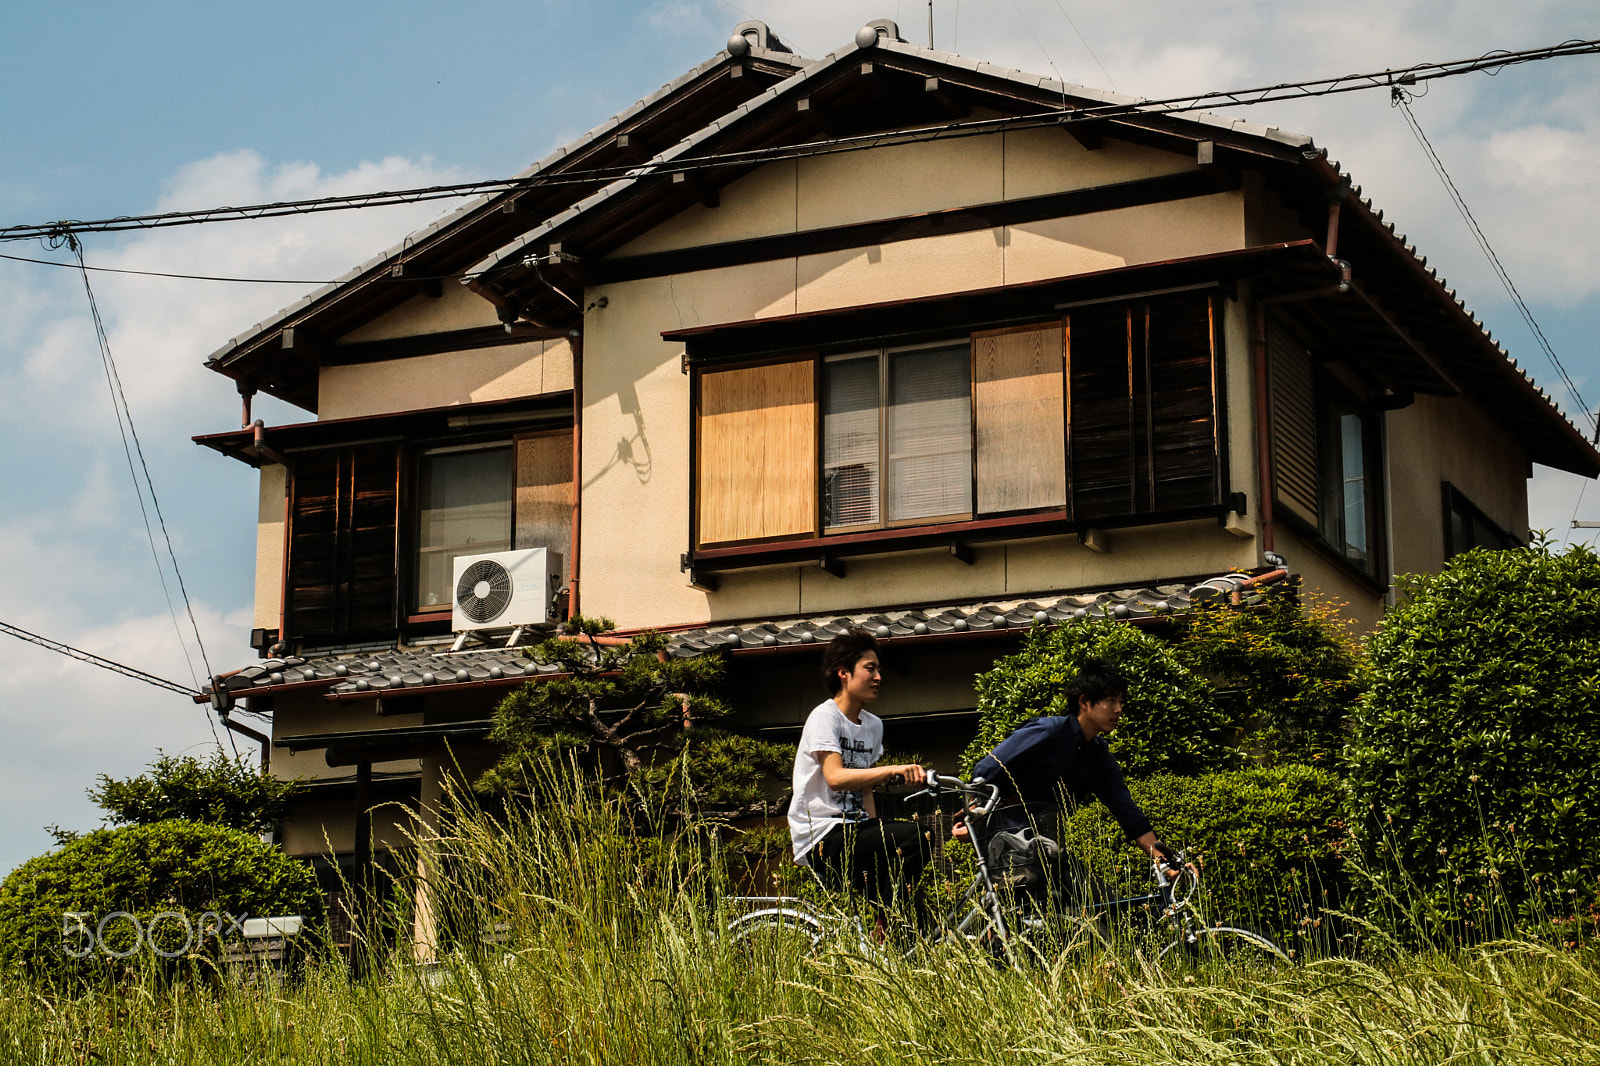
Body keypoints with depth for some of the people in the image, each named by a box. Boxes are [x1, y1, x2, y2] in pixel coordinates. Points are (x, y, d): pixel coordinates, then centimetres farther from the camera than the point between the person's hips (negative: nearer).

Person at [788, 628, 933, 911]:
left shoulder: (873, 725, 17)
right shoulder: (824, 716, -8)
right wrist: (894, 770, -33)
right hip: (821, 836, -9)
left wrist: (874, 827, 4)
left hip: (852, 832, 9)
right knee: (915, 837, -25)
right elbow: (835, 778, -24)